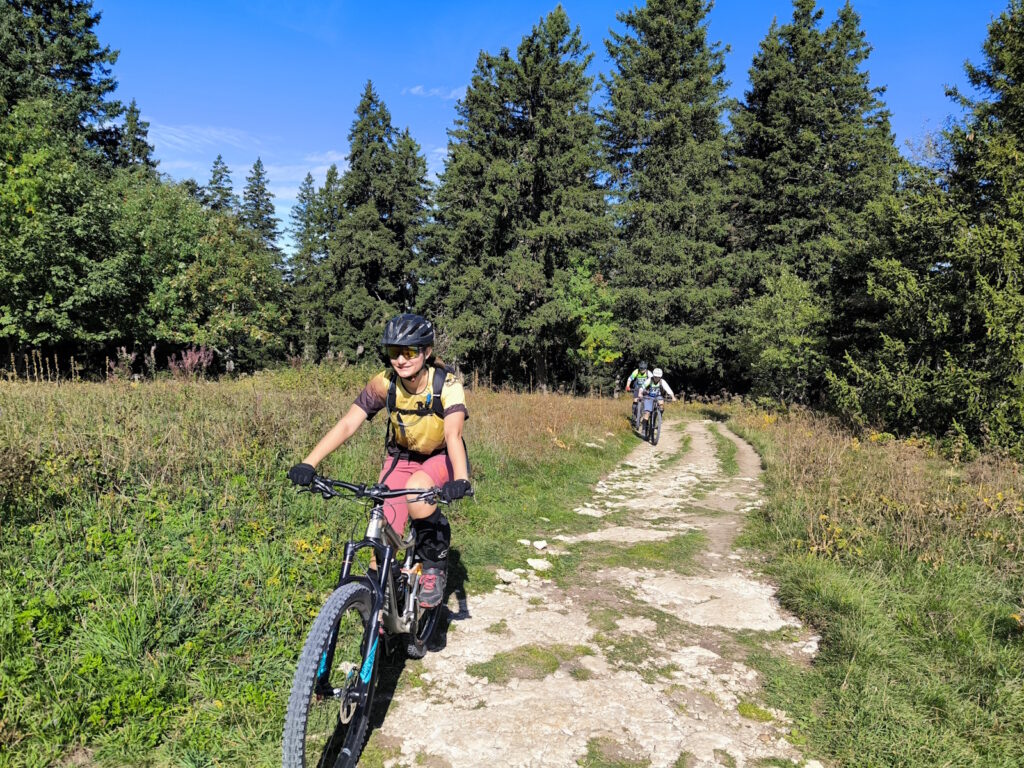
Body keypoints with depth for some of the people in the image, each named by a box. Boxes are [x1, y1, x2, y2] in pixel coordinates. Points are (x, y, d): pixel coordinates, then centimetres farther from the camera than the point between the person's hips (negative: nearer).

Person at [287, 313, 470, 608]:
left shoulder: (446, 385, -26)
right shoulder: (384, 384, -20)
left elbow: (453, 434, -40)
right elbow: (347, 424, -27)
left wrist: (460, 479, -58)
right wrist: (308, 464, -39)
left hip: (441, 458, -3)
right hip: (401, 457, 3)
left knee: (417, 490, -34)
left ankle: (435, 567, -11)